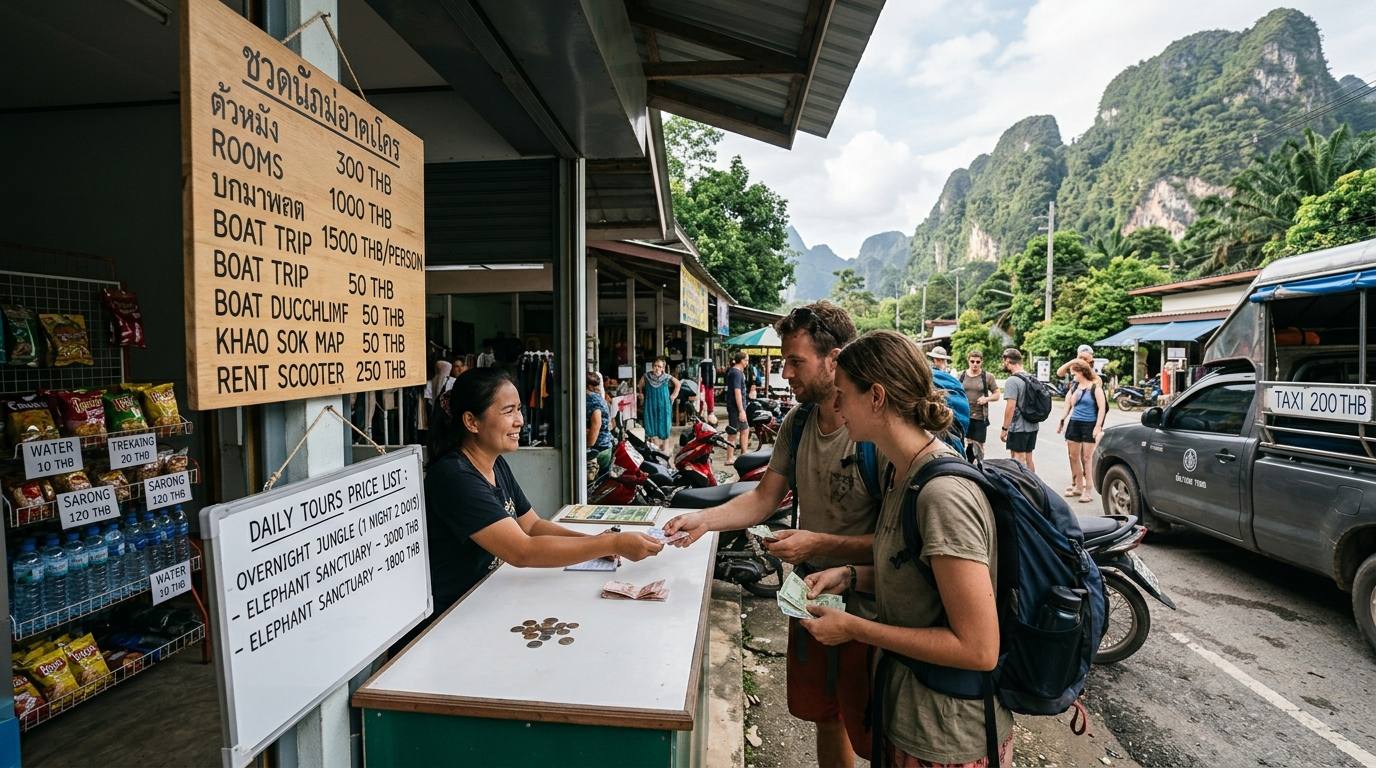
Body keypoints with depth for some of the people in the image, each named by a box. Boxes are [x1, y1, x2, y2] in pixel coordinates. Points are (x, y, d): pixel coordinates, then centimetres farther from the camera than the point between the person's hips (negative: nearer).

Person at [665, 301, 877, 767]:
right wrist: (703, 520, -8)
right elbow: (763, 499, 4)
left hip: (863, 605, -6)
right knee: (823, 717, 26)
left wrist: (816, 542, -25)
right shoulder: (796, 424, 0)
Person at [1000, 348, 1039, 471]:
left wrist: (1004, 428, -15)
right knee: (1029, 458, 16)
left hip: (1018, 427, -8)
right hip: (1033, 425, 8)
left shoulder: (1012, 381, -16)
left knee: (1018, 460, -3)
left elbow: (1011, 406, -21)